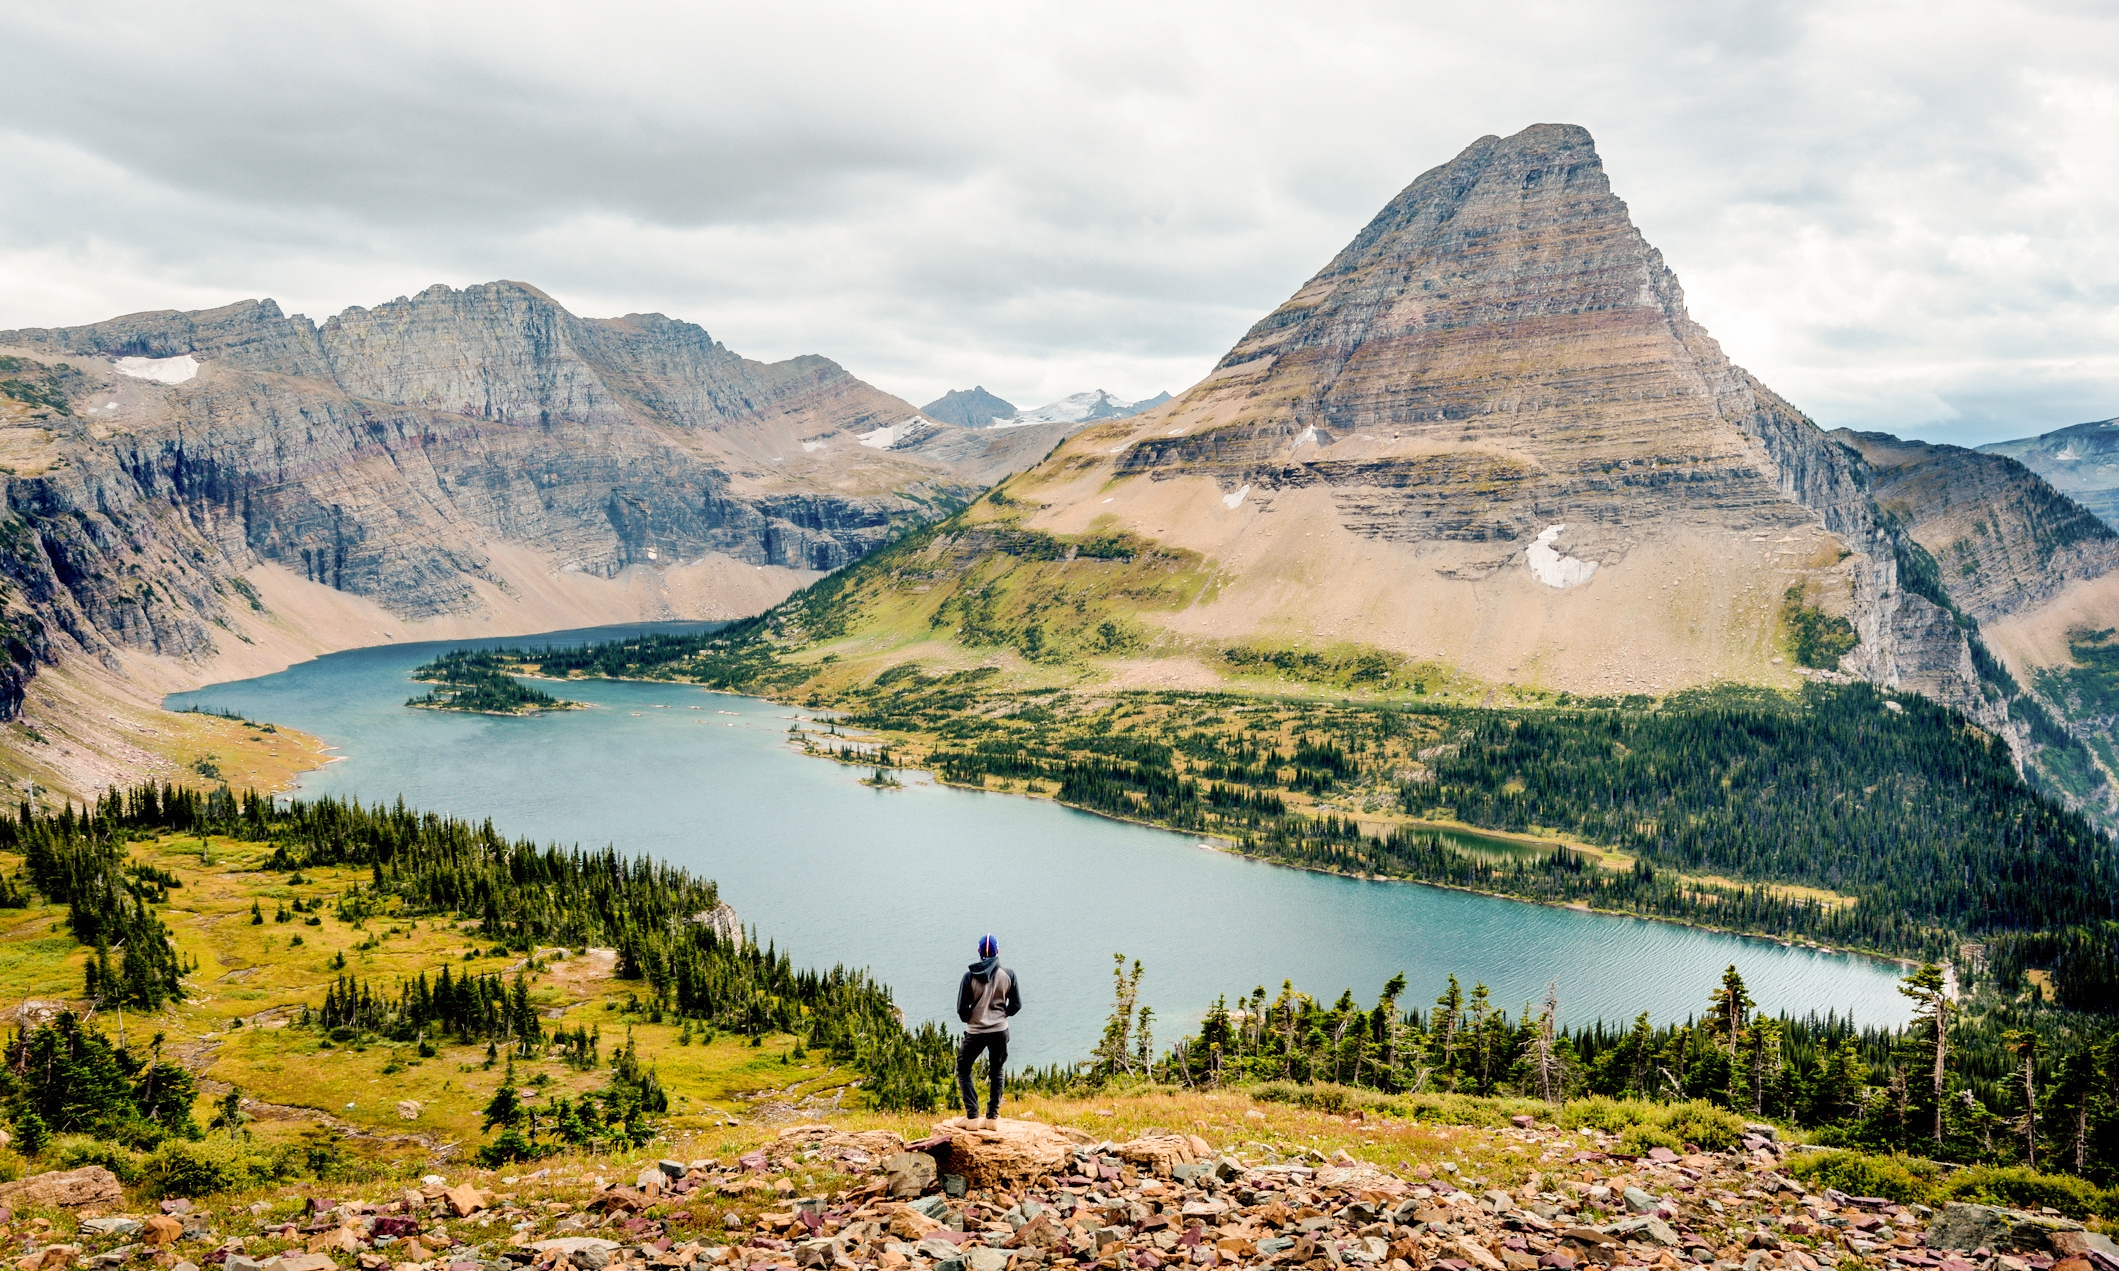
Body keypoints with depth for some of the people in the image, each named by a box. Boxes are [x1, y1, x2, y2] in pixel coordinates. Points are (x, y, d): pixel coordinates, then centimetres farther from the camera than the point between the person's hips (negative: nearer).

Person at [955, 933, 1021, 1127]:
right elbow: (1016, 1005, 1)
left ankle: (972, 1117, 5)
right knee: (996, 1072, 18)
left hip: (975, 1031, -2)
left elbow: (962, 1009, -8)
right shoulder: (1008, 975, -5)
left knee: (963, 1070, 13)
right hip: (1000, 1031, 2)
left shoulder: (970, 976, -10)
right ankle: (992, 1117, 14)